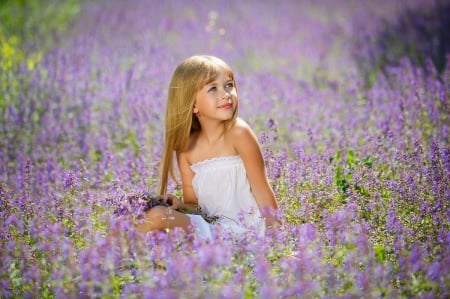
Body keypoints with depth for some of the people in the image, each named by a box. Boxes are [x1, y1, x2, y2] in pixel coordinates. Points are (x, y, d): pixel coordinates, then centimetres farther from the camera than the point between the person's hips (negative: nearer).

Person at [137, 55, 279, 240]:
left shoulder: (238, 133, -11)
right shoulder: (186, 147, 5)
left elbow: (262, 190, -7)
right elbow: (194, 204, 10)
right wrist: (180, 205, -12)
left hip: (242, 230, -6)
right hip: (212, 227, 6)